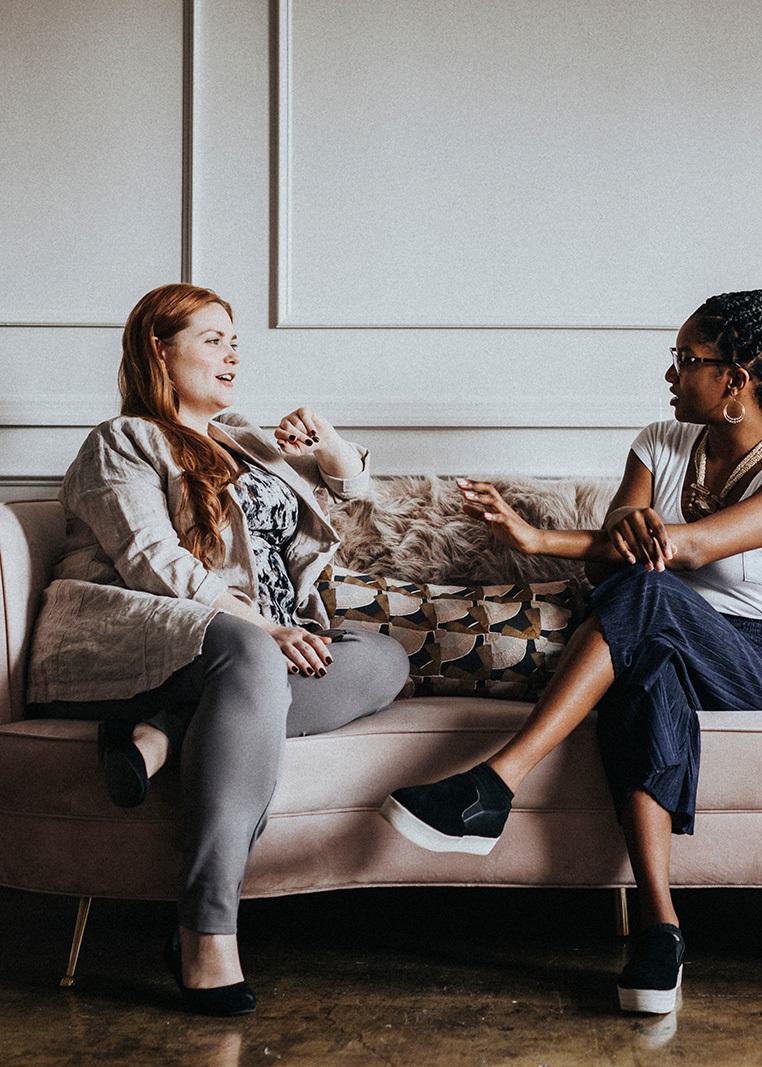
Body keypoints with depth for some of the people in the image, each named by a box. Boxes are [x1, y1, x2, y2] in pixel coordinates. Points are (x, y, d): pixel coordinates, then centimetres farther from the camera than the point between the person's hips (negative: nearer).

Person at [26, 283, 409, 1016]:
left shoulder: (244, 442, 31)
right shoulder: (122, 443, 9)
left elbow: (351, 482, 41)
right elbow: (153, 561, -8)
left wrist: (325, 442, 17)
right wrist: (256, 625, -19)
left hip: (268, 647, 7)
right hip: (143, 644, -7)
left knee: (384, 659, -19)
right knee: (248, 657, -40)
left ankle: (167, 733, -33)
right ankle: (206, 936, -43)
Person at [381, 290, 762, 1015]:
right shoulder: (663, 444, 7)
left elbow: (692, 546, -26)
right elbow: (605, 559, -4)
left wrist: (539, 540, -30)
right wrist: (622, 530, -31)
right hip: (662, 649, 4)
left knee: (643, 591, -35)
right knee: (645, 676, -37)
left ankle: (492, 788, -42)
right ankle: (659, 924, -41)